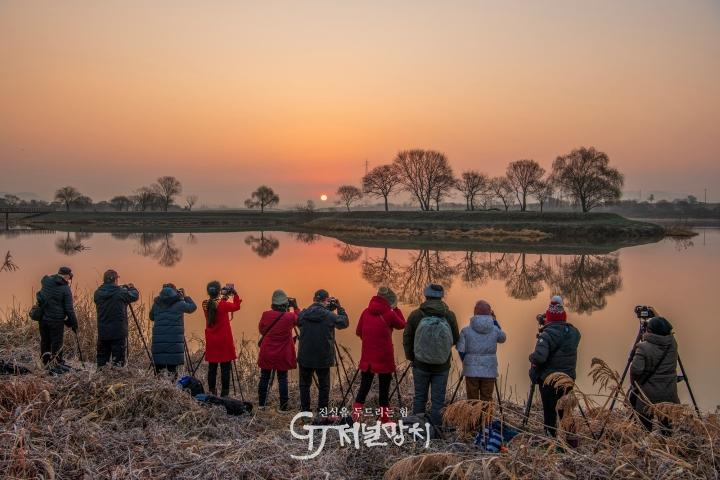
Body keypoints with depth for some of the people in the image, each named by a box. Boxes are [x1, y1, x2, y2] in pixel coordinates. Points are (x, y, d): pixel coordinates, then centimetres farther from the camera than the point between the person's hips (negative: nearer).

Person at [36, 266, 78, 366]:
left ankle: (46, 363, 23)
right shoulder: (65, 289, -13)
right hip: (56, 320, -5)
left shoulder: (46, 281, 0)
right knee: (57, 344, 3)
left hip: (43, 318, 5)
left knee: (45, 342, 16)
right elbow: (69, 309, -12)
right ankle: (57, 364, 6)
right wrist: (74, 324, -5)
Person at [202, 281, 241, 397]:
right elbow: (236, 306, 4)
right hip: (224, 341, -5)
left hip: (211, 342, 5)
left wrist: (223, 297, 14)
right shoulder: (223, 304, -13)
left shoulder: (205, 304, 0)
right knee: (225, 368, 0)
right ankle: (224, 393, 0)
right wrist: (235, 293, 9)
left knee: (212, 368, 9)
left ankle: (212, 392, 13)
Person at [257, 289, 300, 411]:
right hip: (283, 354, -2)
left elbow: (261, 330, 7)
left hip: (266, 353, 2)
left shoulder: (266, 315, -8)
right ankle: (283, 406, 7)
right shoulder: (290, 317, -13)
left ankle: (261, 403, 22)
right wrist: (296, 308, 12)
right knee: (282, 379, 5)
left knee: (264, 378, 12)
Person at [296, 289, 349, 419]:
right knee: (324, 386, 12)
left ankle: (305, 412, 19)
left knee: (304, 385, 15)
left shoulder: (303, 314, -6)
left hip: (305, 357, 2)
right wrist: (339, 307, 10)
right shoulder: (329, 316, -12)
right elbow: (344, 323, 3)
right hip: (323, 358, -2)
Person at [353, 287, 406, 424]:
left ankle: (355, 414, 4)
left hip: (367, 358, 4)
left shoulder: (366, 312, 3)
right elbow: (402, 325, 6)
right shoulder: (389, 314, -11)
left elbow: (358, 332, 9)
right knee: (384, 388, 8)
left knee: (364, 387, 11)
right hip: (384, 359, -4)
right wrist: (396, 309, 9)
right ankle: (385, 418, 17)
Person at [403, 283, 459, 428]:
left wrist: (410, 357, 12)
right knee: (438, 399, 8)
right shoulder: (449, 316, -11)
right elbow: (456, 339, 0)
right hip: (442, 366, 0)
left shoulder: (415, 315, -12)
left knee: (420, 397, 12)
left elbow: (407, 339, -4)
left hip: (420, 364, 0)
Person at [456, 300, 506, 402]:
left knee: (472, 400, 8)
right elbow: (503, 338, 18)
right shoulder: (495, 330, -4)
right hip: (489, 371, 1)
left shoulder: (466, 330, -7)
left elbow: (461, 350, -8)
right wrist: (494, 320, 16)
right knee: (487, 400, 7)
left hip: (471, 370, -1)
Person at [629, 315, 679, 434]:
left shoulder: (644, 347, -18)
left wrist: (635, 385, -6)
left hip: (648, 394, -4)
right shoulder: (672, 343, -3)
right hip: (669, 395, 5)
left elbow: (636, 370, -22)